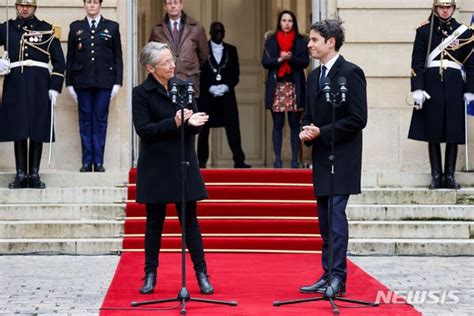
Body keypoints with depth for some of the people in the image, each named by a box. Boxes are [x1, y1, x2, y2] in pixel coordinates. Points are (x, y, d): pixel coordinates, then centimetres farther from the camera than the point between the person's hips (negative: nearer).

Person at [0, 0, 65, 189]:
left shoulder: (47, 30, 6)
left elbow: (59, 61, 5)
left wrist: (55, 88, -3)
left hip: (39, 86, -1)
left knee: (38, 130, 0)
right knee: (18, 130, 1)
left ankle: (34, 174, 6)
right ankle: (21, 174, 6)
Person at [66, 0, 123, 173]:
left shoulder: (112, 27, 7)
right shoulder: (75, 27, 9)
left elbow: (118, 57, 5)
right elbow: (70, 57, 9)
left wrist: (117, 82, -2)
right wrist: (69, 82, 3)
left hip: (104, 81, -1)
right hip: (82, 81, 1)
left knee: (100, 120, 1)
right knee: (85, 120, 3)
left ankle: (98, 161, 6)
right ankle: (87, 161, 6)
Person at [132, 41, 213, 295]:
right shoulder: (141, 93, -5)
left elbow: (195, 124, 6)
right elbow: (143, 129, -14)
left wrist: (192, 122, -19)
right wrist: (175, 123, -25)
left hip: (183, 164, 2)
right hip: (155, 167, -2)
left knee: (190, 221, 4)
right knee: (154, 222, 6)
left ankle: (202, 274, 8)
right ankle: (150, 274, 17)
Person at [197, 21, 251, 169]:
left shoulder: (231, 50, 13)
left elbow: (236, 73, 10)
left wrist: (226, 86, -7)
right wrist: (210, 88, -11)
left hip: (227, 94, 2)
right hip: (206, 95, -2)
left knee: (233, 126, -5)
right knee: (204, 128, 0)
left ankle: (239, 160, -5)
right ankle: (202, 161, 5)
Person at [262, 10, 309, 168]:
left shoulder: (301, 41, 6)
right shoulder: (271, 41, 7)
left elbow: (305, 62, -2)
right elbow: (265, 62, 1)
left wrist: (291, 58, -18)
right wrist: (279, 59, -14)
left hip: (295, 86, 0)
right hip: (276, 86, 0)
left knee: (295, 124, 1)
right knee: (278, 124, 1)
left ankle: (294, 159, 3)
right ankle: (277, 159, 3)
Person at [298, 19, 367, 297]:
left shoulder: (350, 73, -10)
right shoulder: (315, 76, 15)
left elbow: (358, 119, -15)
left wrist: (322, 132, -16)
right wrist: (306, 131, 0)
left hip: (342, 157, -8)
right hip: (322, 157, 8)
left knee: (336, 215, -11)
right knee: (325, 219, 9)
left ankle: (338, 278, -9)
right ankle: (329, 276, 15)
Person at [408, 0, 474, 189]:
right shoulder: (424, 31, 4)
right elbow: (417, 62, -1)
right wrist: (417, 89, -9)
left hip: (455, 86, 1)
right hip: (431, 86, -1)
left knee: (454, 132, 1)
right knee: (432, 133, 0)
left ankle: (450, 175, 8)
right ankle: (436, 176, 6)